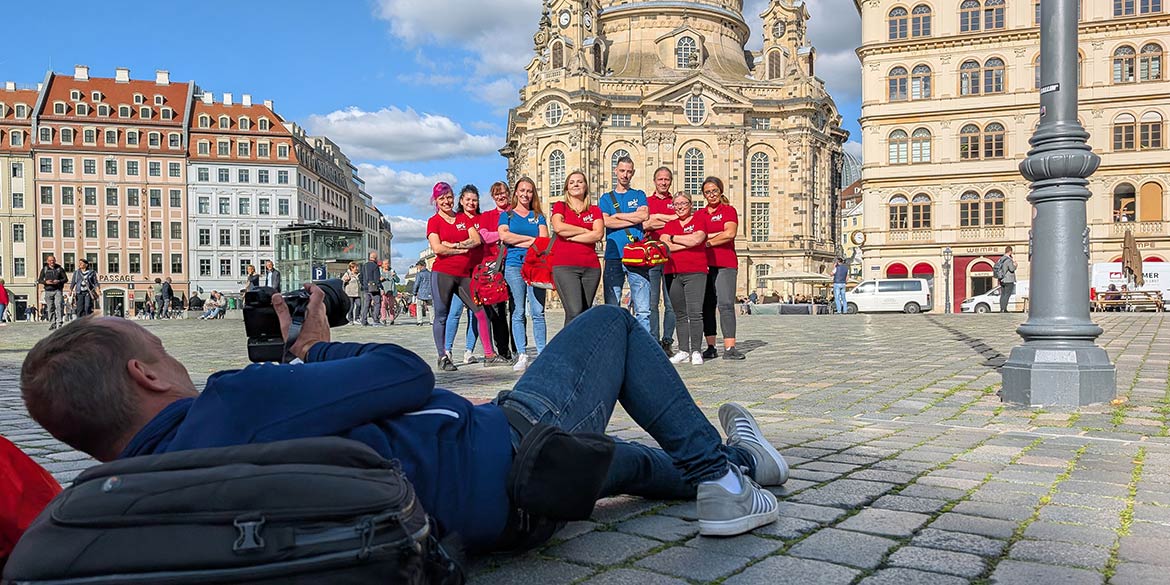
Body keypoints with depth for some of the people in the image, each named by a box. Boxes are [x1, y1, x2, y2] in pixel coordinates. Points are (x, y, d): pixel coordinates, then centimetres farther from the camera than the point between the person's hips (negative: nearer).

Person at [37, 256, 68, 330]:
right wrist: (46, 282, -11)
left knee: (58, 306, -14)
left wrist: (59, 281, -13)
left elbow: (66, 279, 6)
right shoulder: (44, 269, 9)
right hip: (48, 291, 2)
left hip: (58, 290, -2)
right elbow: (39, 280, 10)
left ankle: (59, 323, -17)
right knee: (50, 308, 4)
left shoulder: (60, 268, 7)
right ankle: (52, 324, 10)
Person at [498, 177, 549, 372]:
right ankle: (521, 355, -2)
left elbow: (544, 239, 3)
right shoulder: (507, 215, 15)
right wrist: (531, 239, -1)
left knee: (538, 311, -6)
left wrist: (518, 242, -4)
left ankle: (542, 354, -4)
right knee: (518, 312, -3)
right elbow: (504, 236, -3)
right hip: (514, 266, -1)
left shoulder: (538, 216, 17)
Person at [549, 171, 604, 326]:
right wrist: (585, 231, 0)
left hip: (591, 267, 3)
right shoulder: (560, 206, 12)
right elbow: (558, 227, -8)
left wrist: (570, 237, -3)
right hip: (564, 266, -3)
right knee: (574, 312, -18)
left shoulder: (595, 210, 17)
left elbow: (599, 234, -1)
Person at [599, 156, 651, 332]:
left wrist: (618, 215, 3)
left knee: (643, 309, -6)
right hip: (614, 256, 0)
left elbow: (644, 215, -3)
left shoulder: (639, 195, 18)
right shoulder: (606, 198, 17)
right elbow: (606, 222, -2)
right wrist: (634, 220, -1)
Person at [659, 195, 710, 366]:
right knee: (680, 315, 7)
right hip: (673, 273, 4)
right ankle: (683, 350, 13)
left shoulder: (699, 220, 5)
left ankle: (696, 351, -7)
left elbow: (696, 239, -13)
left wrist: (673, 238, -1)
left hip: (695, 273, -4)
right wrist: (688, 243, -6)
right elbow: (665, 246, -1)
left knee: (695, 313, -11)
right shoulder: (669, 225, 15)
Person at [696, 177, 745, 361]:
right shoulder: (698, 214, 18)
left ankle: (729, 348, -18)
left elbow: (730, 234, -8)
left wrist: (706, 242, -3)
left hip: (725, 264, -4)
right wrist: (717, 234, -4)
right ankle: (710, 347, 6)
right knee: (707, 306, 2)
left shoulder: (728, 210, 7)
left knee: (726, 304, -14)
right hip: (703, 264, 4)